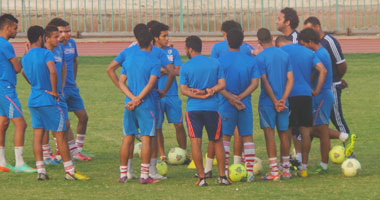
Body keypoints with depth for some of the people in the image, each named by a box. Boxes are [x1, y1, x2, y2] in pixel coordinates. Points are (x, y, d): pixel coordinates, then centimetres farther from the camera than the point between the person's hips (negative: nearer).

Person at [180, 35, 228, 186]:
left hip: (193, 109, -2)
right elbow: (222, 84, 0)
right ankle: (222, 176, 12)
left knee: (196, 142, 0)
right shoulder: (215, 63, 6)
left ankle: (202, 178, -4)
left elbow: (184, 90, -7)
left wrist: (200, 94, -8)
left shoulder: (185, 67, -1)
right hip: (212, 107, 2)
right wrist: (209, 91, -7)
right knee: (217, 141, 13)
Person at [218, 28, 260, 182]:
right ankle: (250, 173, 3)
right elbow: (254, 83, -5)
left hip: (226, 106, -2)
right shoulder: (251, 61, 3)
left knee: (225, 138, 6)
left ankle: (224, 172, 0)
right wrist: (240, 98, -9)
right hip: (245, 106, 2)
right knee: (247, 137, 8)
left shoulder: (221, 61, -4)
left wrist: (231, 98, -12)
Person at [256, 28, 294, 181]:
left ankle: (274, 171, -8)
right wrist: (283, 99, -5)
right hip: (283, 102, 5)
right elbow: (290, 79, 2)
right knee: (283, 134, 13)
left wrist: (275, 101, -9)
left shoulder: (260, 58, -8)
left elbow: (264, 81, -12)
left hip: (267, 103, -5)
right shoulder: (285, 55, 7)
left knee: (269, 133, -4)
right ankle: (286, 170, 19)